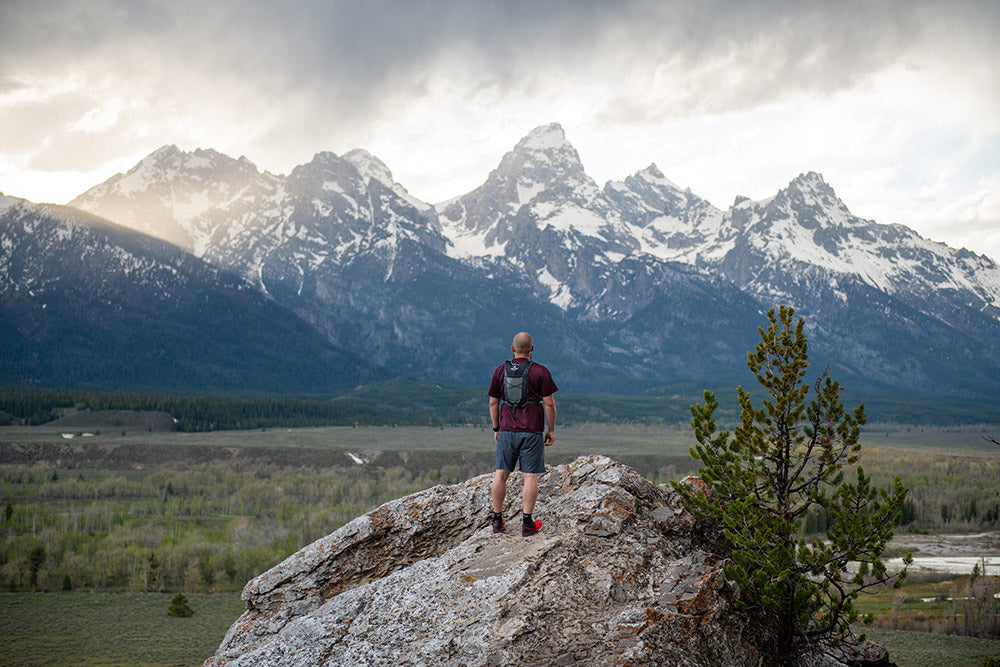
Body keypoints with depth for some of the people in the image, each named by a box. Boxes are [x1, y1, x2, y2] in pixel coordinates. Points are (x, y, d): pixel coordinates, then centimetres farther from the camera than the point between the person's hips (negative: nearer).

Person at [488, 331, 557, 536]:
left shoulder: (500, 371, 2)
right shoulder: (540, 372, -7)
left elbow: (493, 403, 6)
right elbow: (549, 404, -8)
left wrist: (496, 428, 16)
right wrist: (551, 429, 2)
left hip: (507, 431, 3)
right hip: (532, 432, -3)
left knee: (501, 474, 10)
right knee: (530, 477, 0)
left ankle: (497, 520, 14)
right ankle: (527, 523, -1)